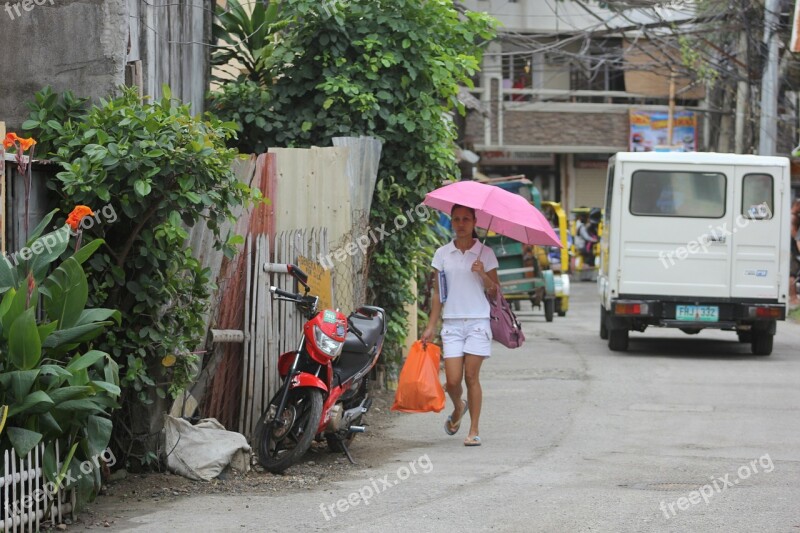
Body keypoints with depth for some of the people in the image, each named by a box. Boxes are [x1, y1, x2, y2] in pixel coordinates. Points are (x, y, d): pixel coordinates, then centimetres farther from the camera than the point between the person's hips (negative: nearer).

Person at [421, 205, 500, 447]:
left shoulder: (484, 253, 4)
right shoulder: (442, 254, 8)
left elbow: (495, 292, 5)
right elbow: (437, 293, 11)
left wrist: (483, 275, -13)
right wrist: (431, 326, 7)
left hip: (478, 321, -2)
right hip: (452, 323, 2)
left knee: (471, 377, -5)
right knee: (452, 380, -5)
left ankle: (474, 431, 3)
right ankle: (458, 408, 29)